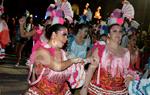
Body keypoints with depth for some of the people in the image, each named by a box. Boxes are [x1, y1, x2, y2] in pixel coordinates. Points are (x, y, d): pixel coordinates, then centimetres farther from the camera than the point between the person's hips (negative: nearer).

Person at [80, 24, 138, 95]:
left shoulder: (125, 52, 2)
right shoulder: (100, 49, -8)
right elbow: (91, 68, -10)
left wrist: (129, 77, -7)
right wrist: (85, 87, -11)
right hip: (98, 89, -3)